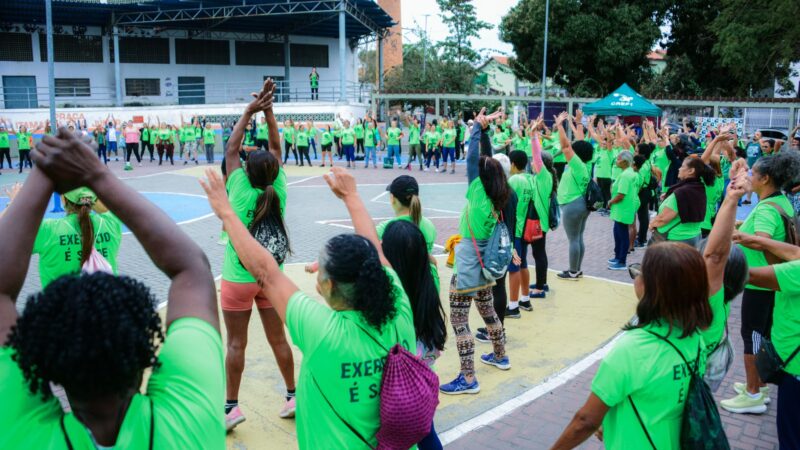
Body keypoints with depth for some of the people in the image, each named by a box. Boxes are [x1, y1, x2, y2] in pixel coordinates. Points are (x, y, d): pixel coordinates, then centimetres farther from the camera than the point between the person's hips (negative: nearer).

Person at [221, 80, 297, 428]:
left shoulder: (242, 193, -16)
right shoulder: (277, 191, -9)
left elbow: (231, 150, -9)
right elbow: (276, 148, -1)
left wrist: (249, 112, -7)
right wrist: (268, 111, -4)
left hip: (238, 280, -3)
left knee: (236, 344, 4)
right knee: (278, 340, 12)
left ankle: (232, 406, 10)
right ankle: (293, 396, 20)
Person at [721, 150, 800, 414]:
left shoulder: (766, 209, -24)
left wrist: (777, 270, -31)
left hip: (759, 282, -9)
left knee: (752, 335, 2)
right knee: (764, 334, 19)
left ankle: (752, 395, 13)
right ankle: (759, 386, 33)